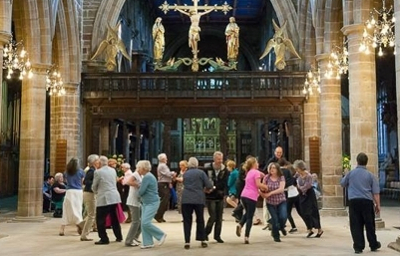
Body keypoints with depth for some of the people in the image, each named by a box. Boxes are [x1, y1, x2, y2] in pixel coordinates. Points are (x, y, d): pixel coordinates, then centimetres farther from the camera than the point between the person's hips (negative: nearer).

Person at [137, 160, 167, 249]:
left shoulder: (147, 177, -18)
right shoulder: (147, 176, 14)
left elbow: (141, 191, -17)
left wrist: (139, 193, 3)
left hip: (152, 203, -10)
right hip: (146, 203, 10)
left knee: (145, 222, -15)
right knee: (143, 223, 6)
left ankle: (161, 235, 1)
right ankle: (148, 243, 11)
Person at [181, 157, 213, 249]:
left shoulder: (185, 173, 12)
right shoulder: (201, 172, 2)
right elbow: (209, 186, -3)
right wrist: (204, 188, 19)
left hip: (186, 199, 2)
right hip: (198, 199, -1)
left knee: (187, 221, 5)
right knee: (200, 220, 12)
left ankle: (187, 242, 0)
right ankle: (202, 241, 17)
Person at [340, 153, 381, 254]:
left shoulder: (351, 173, 2)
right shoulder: (370, 175, 2)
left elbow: (342, 183, 18)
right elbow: (375, 192, 0)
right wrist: (378, 205, 4)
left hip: (353, 201, 0)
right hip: (367, 201, 0)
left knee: (356, 225, 3)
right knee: (369, 224, 12)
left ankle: (358, 247, 3)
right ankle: (373, 245, 24)